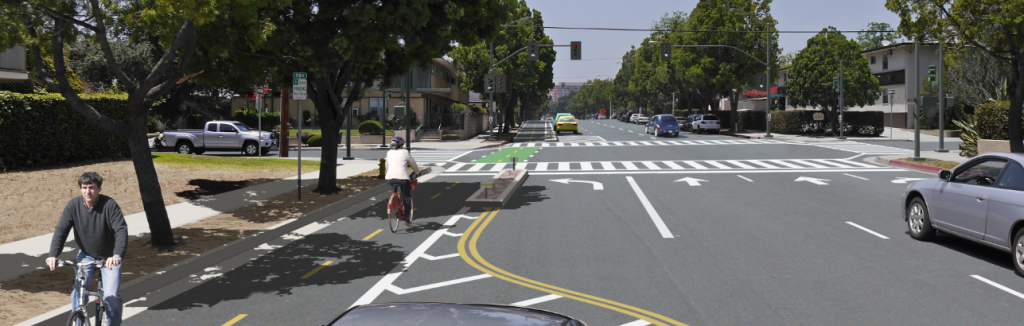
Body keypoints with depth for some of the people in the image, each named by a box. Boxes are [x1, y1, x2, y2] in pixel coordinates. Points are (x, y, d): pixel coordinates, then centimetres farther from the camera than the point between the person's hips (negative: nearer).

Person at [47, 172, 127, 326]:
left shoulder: (110, 205, -21)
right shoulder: (73, 205, -11)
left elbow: (121, 230, -28)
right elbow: (61, 230, -14)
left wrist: (117, 255, -43)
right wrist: (53, 255, -29)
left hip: (109, 257, -3)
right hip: (86, 255, 3)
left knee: (111, 296, -11)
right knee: (78, 291, -14)